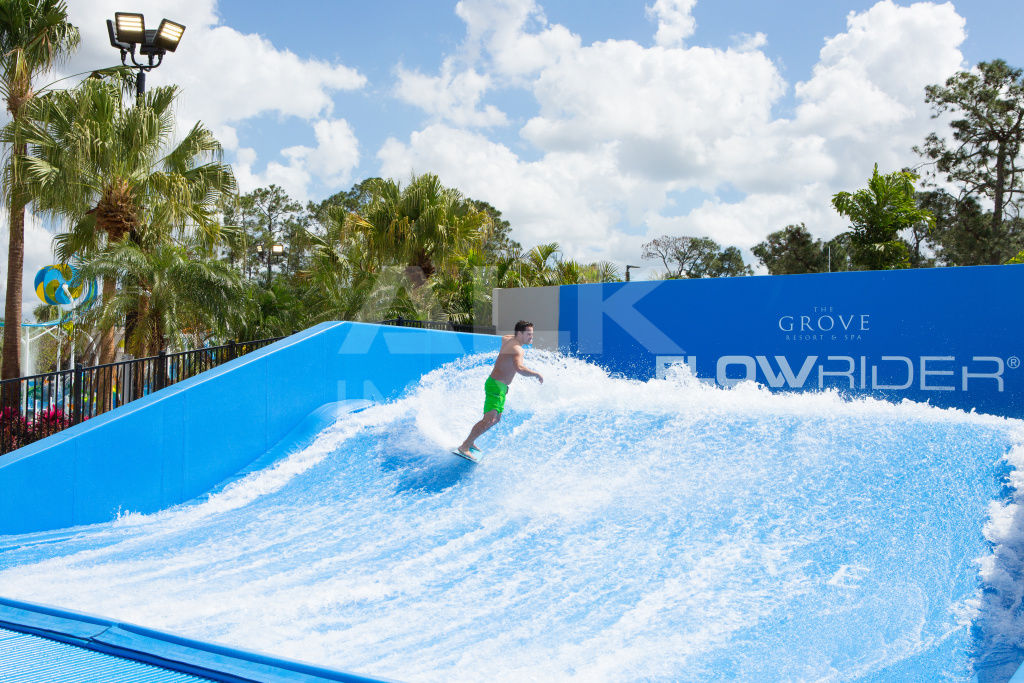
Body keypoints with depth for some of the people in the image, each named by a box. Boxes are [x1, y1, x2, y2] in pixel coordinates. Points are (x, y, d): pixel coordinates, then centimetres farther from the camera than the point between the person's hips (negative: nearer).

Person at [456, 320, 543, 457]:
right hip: (496, 385, -11)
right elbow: (519, 368, -38)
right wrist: (537, 374, -25)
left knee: (496, 418, 20)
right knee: (489, 420, -19)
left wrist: (526, 341, 36)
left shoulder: (507, 339, 10)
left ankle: (470, 442, 28)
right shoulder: (516, 349, -20)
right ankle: (464, 446, -16)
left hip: (500, 386, 11)